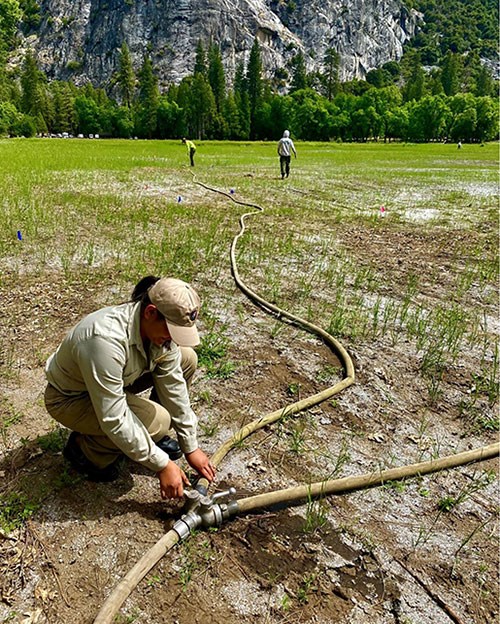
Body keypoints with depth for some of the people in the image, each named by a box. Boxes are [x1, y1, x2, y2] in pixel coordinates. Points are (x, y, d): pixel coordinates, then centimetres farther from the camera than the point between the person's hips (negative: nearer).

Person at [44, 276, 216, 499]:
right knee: (156, 421, -28)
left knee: (186, 359, -6)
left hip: (114, 381, 7)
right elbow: (113, 419, -36)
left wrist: (191, 447, -6)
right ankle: (85, 449, -1)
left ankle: (152, 435, 10)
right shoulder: (106, 338, -40)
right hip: (70, 398, -7)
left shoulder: (160, 328, -18)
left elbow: (173, 388, -9)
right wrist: (162, 465, -28)